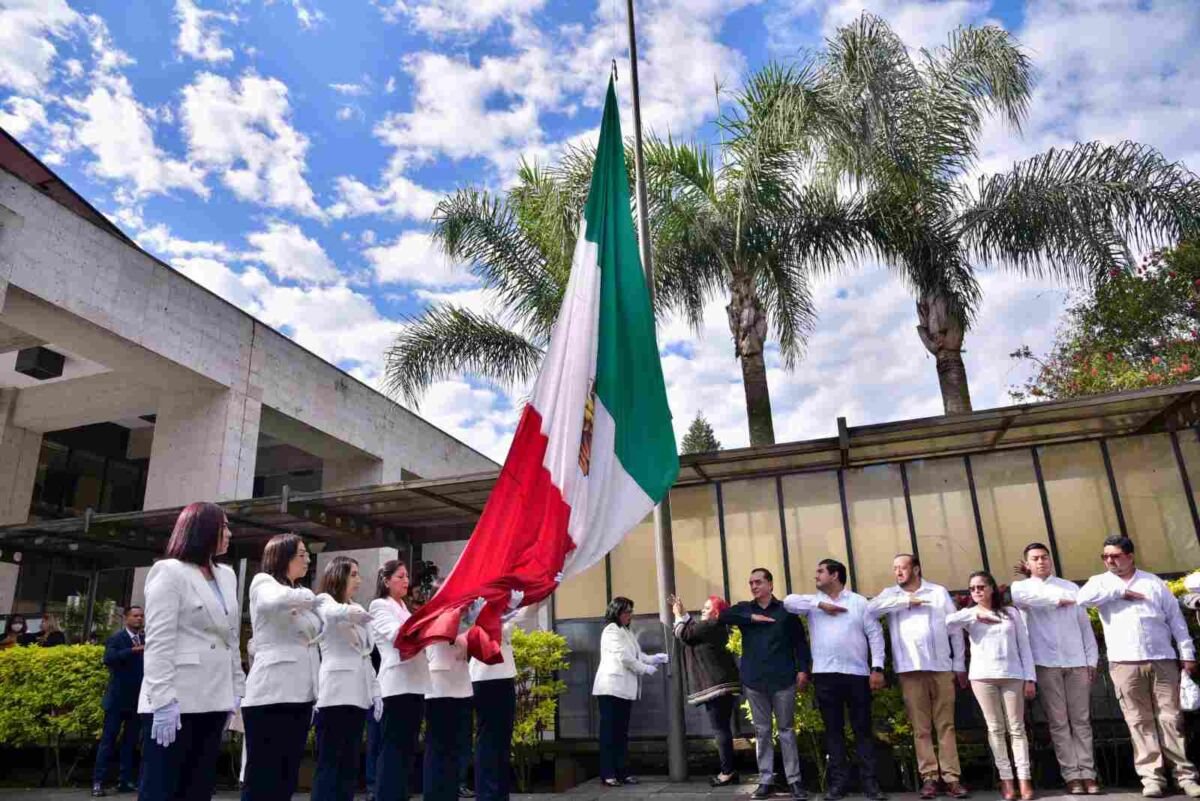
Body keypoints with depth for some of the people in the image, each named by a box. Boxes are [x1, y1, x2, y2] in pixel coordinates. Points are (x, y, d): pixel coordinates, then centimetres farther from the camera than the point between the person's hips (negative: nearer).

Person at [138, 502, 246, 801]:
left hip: (212, 700, 6)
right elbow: (158, 642, -11)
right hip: (178, 701, -6)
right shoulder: (170, 572, -3)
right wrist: (163, 700, -18)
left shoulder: (227, 576, 16)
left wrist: (237, 690, 10)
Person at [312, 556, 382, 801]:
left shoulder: (358, 610, 22)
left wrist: (375, 691, 13)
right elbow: (334, 613, -25)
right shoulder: (324, 601, 1)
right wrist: (352, 611, -47)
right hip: (336, 693, -7)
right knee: (329, 764, -6)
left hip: (358, 693, 7)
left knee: (350, 764, 8)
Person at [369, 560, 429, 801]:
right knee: (393, 749, -6)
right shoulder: (380, 606, 0)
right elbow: (396, 634, -17)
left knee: (408, 748, 10)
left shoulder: (405, 609, 22)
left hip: (416, 684, 8)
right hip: (397, 685, -8)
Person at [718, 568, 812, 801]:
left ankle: (794, 780, 13)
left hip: (783, 680, -2)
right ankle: (765, 780, 17)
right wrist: (751, 618, -14)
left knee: (786, 730, 5)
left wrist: (803, 669, -8)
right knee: (762, 732, 10)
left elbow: (800, 641, 1)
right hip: (754, 681, 2)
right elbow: (723, 616, -8)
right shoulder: (745, 609, 8)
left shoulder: (785, 610, 2)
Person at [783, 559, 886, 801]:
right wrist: (821, 604, -10)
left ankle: (870, 781, 10)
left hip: (857, 674, -1)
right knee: (833, 729, 6)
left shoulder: (859, 602, 6)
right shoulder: (813, 602, 10)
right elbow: (788, 602, -6)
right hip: (825, 675, 1)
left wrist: (877, 668, -7)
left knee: (863, 729, 4)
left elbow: (875, 634, 2)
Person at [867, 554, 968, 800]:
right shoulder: (891, 594, 10)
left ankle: (951, 778, 4)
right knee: (921, 727, 2)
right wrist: (905, 601, -9)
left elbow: (955, 628, 9)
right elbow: (870, 608, -9)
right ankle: (929, 777, 6)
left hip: (941, 667, 0)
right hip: (910, 669, 0)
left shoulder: (939, 591, 8)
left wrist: (960, 665, 6)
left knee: (946, 724, 2)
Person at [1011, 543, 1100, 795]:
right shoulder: (1021, 586, 8)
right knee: (1058, 722, -1)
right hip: (1046, 664, -2)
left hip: (1076, 662, 2)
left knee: (1081, 720, 3)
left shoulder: (1070, 587, 15)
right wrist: (1058, 599, -12)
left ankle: (1088, 774, 6)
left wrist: (1092, 659, 5)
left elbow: (1085, 626, 12)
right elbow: (1021, 597, -19)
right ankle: (1071, 775, 2)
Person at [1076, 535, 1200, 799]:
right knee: (1139, 721, 0)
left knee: (1171, 718, 2)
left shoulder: (1154, 582, 12)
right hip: (1125, 663, -1)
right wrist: (1120, 592, -8)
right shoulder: (1100, 582, 9)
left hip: (1163, 660, 1)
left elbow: (1175, 618, 11)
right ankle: (1152, 776, 4)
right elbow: (1082, 598, -12)